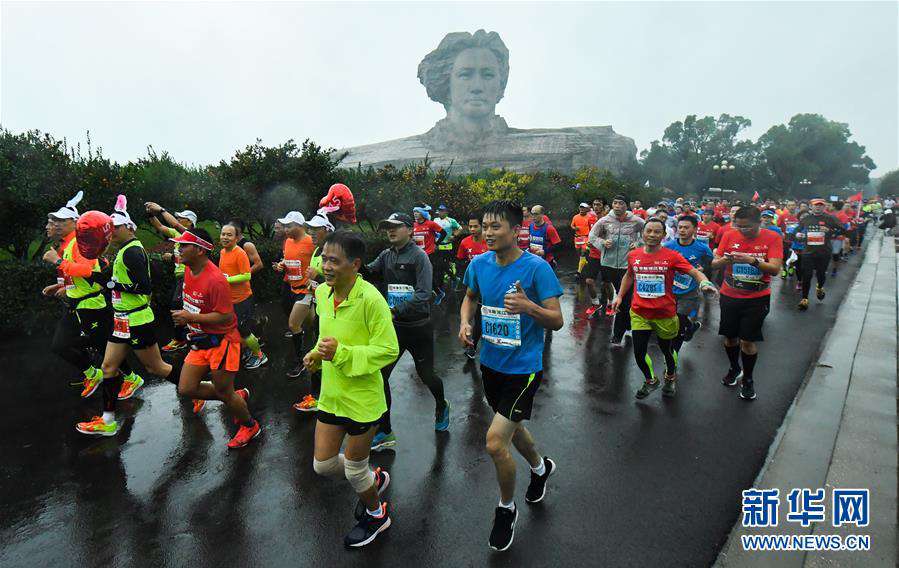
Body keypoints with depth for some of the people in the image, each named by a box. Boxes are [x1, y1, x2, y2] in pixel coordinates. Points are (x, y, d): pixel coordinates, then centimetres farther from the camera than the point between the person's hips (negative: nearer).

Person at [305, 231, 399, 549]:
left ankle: (375, 514, 45)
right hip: (330, 395, 7)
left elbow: (389, 350, -22)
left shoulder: (371, 299, -24)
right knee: (322, 465, 17)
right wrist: (317, 354, -4)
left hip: (362, 399, -7)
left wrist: (341, 353, -29)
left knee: (354, 469, 13)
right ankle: (373, 479, 46)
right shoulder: (322, 292, -1)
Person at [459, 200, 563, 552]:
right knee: (512, 428, 25)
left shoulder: (536, 268, -19)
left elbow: (557, 321, -16)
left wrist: (528, 306, -35)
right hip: (491, 362, 6)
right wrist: (465, 322, -4)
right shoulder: (479, 264, -4)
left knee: (495, 442, -9)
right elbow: (470, 297, 16)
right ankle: (540, 468, 57)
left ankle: (506, 509, 21)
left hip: (523, 368, -6)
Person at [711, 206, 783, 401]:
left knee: (748, 341, 0)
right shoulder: (729, 235, -4)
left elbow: (775, 268, -17)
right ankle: (734, 369, 39)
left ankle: (748, 379, 22)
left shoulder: (772, 238, -9)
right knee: (730, 336, 13)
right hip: (729, 296, 2)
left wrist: (752, 260, -33)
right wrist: (724, 260, -27)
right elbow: (714, 263, -4)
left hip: (757, 299, -2)